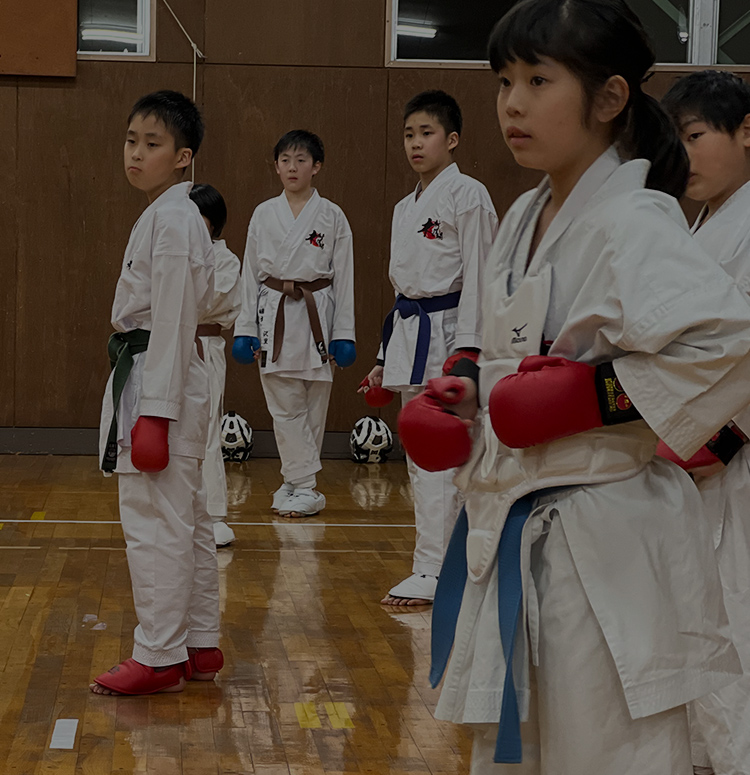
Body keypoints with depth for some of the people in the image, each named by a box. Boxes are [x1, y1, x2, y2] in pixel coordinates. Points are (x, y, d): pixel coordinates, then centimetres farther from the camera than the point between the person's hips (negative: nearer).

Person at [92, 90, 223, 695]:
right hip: (158, 380, 11)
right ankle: (200, 645, 23)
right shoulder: (168, 216, 16)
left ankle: (160, 657, 3)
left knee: (154, 523, -5)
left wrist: (154, 411, -21)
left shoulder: (172, 220, -16)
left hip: (161, 381, -11)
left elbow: (172, 320, -20)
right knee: (185, 520, 15)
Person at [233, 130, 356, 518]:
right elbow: (251, 273, 9)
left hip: (316, 316, -1)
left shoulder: (332, 216, 0)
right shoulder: (263, 215, 6)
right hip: (274, 315, 1)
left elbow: (343, 278, 2)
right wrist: (246, 329, 5)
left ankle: (297, 483, 14)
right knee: (284, 407, -1)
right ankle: (303, 485, 4)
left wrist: (343, 335, -2)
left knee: (312, 406, 4)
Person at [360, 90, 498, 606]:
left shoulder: (468, 196, -7)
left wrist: (466, 348, -20)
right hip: (408, 333, 9)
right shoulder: (406, 208, 17)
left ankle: (432, 573, -6)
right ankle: (454, 562, 19)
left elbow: (477, 275, -13)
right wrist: (386, 359, 19)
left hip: (448, 331, -9)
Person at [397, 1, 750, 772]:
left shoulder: (633, 224, -17)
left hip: (604, 551, -9)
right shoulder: (525, 219, 11)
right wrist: (466, 397, 5)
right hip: (516, 538, 9)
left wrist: (600, 394, -25)